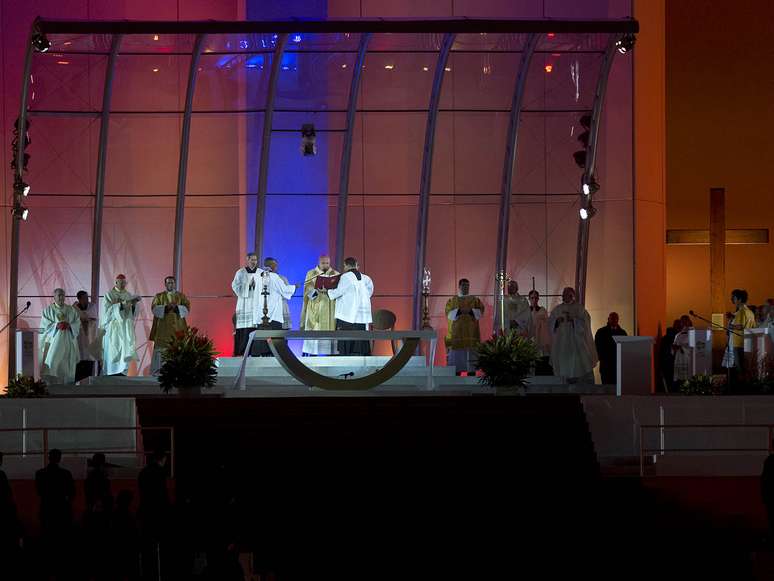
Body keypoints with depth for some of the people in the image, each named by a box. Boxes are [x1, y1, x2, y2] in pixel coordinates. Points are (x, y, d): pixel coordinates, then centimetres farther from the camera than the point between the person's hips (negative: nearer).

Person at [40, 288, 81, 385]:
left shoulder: (71, 310, 15)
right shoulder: (48, 310, 7)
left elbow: (77, 323, 8)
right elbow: (44, 325, -2)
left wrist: (69, 325, -12)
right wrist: (56, 325, -17)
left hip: (68, 342, 2)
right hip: (53, 341, -2)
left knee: (66, 365, -3)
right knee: (52, 364, -14)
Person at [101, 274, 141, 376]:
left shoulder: (129, 295, 13)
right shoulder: (109, 295, 1)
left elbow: (133, 313, 13)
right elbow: (107, 310, -11)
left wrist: (134, 305, -9)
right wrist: (121, 305, -21)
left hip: (126, 328, 4)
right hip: (113, 327, -4)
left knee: (125, 351, -6)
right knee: (113, 351, -4)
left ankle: (122, 372, -8)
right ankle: (111, 374, 0)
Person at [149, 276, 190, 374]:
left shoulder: (181, 296, 14)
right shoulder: (159, 296, 13)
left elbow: (187, 308, 0)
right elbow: (154, 309, -2)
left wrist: (176, 307, -17)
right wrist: (166, 307, -18)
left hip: (177, 328, 0)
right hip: (163, 329, 0)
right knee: (161, 349, -7)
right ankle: (158, 372, -6)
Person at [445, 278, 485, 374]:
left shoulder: (475, 300, 15)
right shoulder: (451, 300, 15)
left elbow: (480, 312, 2)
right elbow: (449, 314, 1)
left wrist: (470, 311, -16)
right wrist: (459, 311, -16)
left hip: (471, 333, 0)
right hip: (456, 333, 0)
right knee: (456, 356, -5)